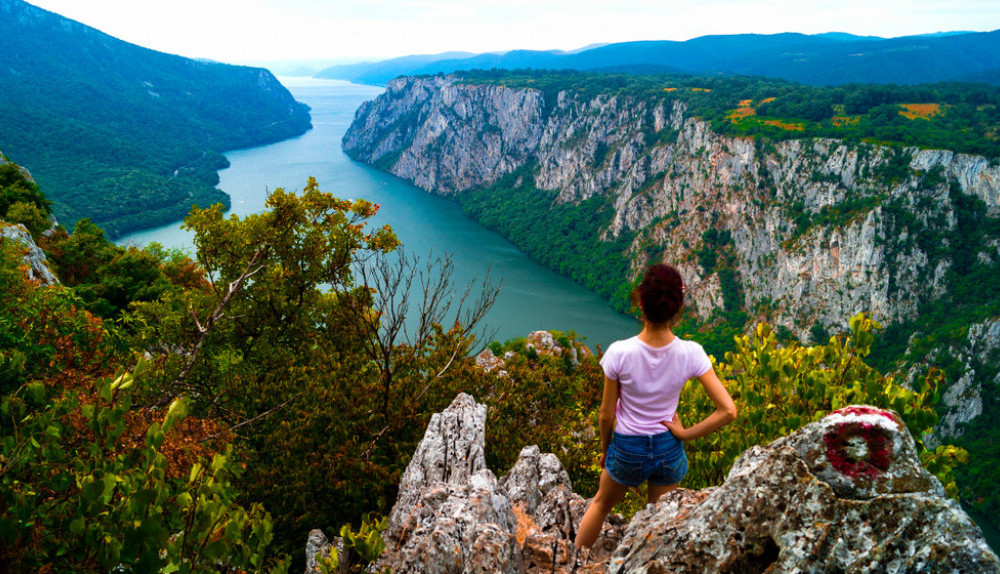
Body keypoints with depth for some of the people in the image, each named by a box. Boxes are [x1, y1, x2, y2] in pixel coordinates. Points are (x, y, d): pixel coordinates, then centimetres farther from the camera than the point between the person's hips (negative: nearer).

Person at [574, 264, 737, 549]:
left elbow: (607, 414, -13)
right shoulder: (691, 354, -21)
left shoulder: (619, 353, -26)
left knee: (600, 504, 29)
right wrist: (686, 434, -8)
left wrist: (604, 448, 6)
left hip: (627, 449, 0)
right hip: (669, 450, 1)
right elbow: (728, 411, -19)